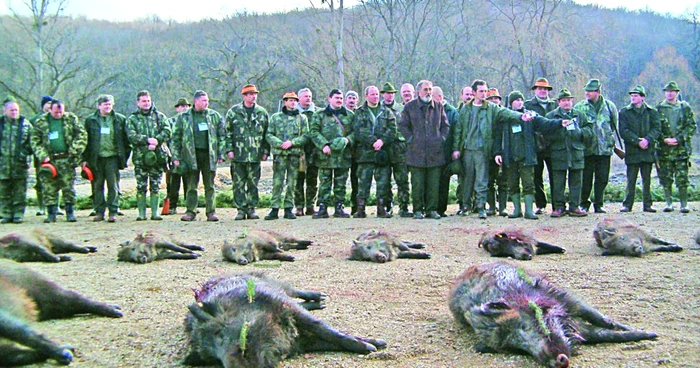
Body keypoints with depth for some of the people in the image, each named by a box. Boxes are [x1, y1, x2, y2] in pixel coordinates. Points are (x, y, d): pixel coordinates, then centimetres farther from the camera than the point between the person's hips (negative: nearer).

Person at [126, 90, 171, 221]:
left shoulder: (159, 116, 12)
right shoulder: (132, 119, 8)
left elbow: (167, 131, -2)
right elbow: (131, 136, -7)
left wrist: (157, 141, -18)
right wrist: (147, 140, -19)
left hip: (157, 156, 1)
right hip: (140, 157, -1)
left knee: (155, 186, 4)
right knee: (141, 187, 0)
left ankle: (155, 213, 9)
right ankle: (141, 213, 7)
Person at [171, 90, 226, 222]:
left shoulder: (214, 116, 8)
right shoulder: (182, 117, 4)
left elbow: (222, 135, 10)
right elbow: (176, 138, 6)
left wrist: (221, 154, 3)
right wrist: (176, 156, 1)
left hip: (209, 155, 1)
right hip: (190, 155, -1)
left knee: (210, 186, 3)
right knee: (191, 186, 3)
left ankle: (211, 212, 7)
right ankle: (191, 212, 9)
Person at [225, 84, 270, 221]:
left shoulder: (262, 112, 9)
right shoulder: (233, 112, 4)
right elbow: (227, 132, 5)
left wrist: (265, 151, 6)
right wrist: (229, 149, -3)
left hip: (255, 155, 1)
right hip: (238, 155, -1)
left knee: (253, 184, 4)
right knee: (239, 184, 1)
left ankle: (252, 209, 13)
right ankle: (241, 209, 8)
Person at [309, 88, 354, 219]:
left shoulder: (349, 115, 12)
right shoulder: (320, 115, 5)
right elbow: (313, 131, -1)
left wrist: (348, 139, -9)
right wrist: (323, 145, -14)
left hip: (343, 154, 2)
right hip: (325, 155, -2)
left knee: (340, 183, 7)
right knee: (324, 182, 0)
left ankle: (339, 208, 14)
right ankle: (322, 208, 4)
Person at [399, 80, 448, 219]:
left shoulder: (439, 106, 13)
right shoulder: (410, 107, 6)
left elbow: (445, 125, 19)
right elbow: (403, 125, 8)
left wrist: (441, 139, 7)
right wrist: (411, 139, -1)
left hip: (435, 151, 2)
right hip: (416, 152, -2)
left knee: (434, 183, 2)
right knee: (417, 183, -2)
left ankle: (432, 209, 10)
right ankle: (418, 210, 7)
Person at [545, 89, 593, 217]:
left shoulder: (579, 115, 14)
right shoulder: (551, 116, 6)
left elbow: (590, 131, 9)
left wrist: (579, 132, -8)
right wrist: (559, 128, -15)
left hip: (576, 153, 2)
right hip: (558, 154, -2)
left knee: (576, 182, 4)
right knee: (558, 183, 0)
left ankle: (575, 207, 12)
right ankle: (559, 207, 9)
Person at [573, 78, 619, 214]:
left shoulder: (609, 106, 7)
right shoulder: (579, 107, 3)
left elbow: (615, 125, 15)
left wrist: (612, 140, 11)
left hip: (605, 149, 1)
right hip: (587, 149, -1)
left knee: (602, 178, 5)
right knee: (586, 178, 1)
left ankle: (598, 204, 15)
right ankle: (584, 203, 15)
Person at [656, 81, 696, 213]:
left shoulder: (685, 108, 7)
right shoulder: (659, 108, 7)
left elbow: (692, 126, 3)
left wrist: (678, 139, -10)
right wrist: (664, 139, -11)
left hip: (681, 149, -1)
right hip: (664, 149, 1)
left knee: (682, 179, -3)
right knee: (665, 178, 4)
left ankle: (684, 204, 4)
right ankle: (668, 203, 13)